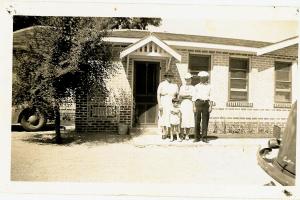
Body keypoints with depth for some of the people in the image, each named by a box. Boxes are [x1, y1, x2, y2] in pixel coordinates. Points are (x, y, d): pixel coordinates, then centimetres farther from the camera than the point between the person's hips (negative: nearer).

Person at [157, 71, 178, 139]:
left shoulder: (175, 85, 12)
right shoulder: (161, 84, 3)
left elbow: (177, 95, 13)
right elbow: (158, 95, -2)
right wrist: (159, 105, -10)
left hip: (172, 104, 2)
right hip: (163, 104, -2)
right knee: (163, 118, -3)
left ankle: (169, 133, 7)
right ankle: (164, 133, 6)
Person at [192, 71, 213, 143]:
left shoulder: (208, 86, 12)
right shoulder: (197, 86, 6)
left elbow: (210, 97, 11)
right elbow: (194, 97, 4)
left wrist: (210, 106, 2)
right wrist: (194, 106, -4)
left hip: (206, 103, 2)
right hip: (198, 103, -2)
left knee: (205, 121, 1)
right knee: (197, 121, -2)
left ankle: (204, 137, 6)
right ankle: (197, 137, 6)